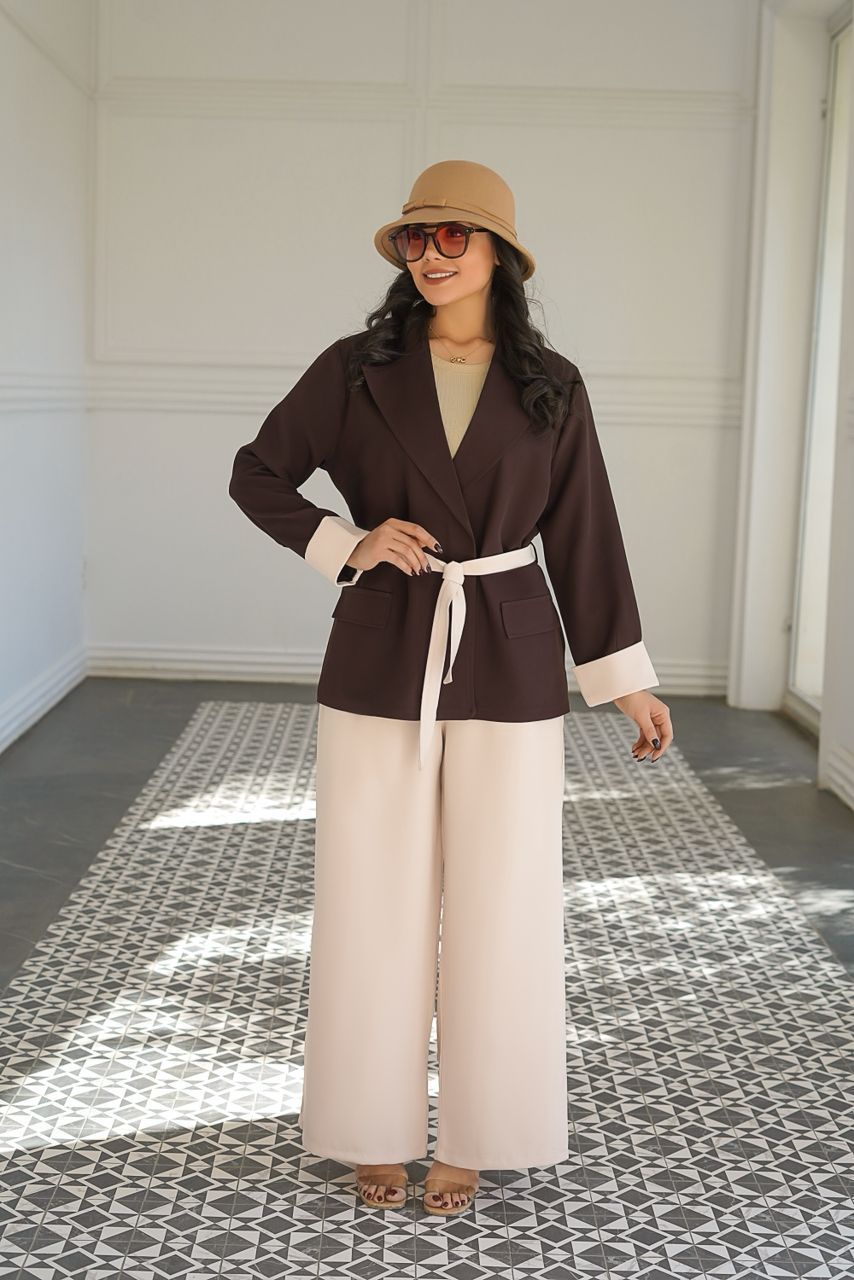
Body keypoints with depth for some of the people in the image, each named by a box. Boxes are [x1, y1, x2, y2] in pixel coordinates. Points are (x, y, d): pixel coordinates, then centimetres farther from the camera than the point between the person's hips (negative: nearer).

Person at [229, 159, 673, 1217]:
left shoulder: (549, 386, 1)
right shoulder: (355, 369, -1)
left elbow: (582, 534, 5)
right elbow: (257, 475, 7)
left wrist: (626, 679, 3)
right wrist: (345, 546, -9)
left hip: (507, 666, 0)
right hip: (382, 662, 0)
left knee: (497, 906, 5)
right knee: (374, 900, 5)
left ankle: (472, 1133, 23)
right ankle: (377, 1125, 24)